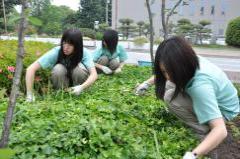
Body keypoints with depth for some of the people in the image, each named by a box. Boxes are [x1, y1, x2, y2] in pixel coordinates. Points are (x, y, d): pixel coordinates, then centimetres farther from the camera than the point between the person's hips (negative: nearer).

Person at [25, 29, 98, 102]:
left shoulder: (84, 53, -26)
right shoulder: (56, 52, -28)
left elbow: (94, 74, -36)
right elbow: (31, 69, -32)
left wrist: (81, 87, -54)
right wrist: (30, 95, -36)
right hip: (61, 81, 0)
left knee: (79, 67, -32)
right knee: (58, 69, -32)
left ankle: (78, 96, -10)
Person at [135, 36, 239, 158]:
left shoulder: (200, 86, -41)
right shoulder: (189, 61, -20)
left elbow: (221, 131, -42)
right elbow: (167, 71, 4)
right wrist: (147, 83, -4)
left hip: (223, 110, -8)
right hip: (214, 98, 8)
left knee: (171, 99, -27)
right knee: (167, 86, 0)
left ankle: (205, 134, -10)